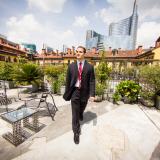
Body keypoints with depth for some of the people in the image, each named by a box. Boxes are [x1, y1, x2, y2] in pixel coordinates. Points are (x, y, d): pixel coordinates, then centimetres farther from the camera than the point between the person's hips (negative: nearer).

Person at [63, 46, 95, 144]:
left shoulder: (89, 67, -4)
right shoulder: (71, 66, -1)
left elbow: (92, 81, -6)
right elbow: (68, 81, 2)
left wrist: (92, 94, -13)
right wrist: (67, 93, 3)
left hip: (84, 91, 1)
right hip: (74, 91, 0)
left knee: (82, 108, 24)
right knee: (75, 113, 5)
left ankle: (80, 114, 61)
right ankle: (76, 132, 25)